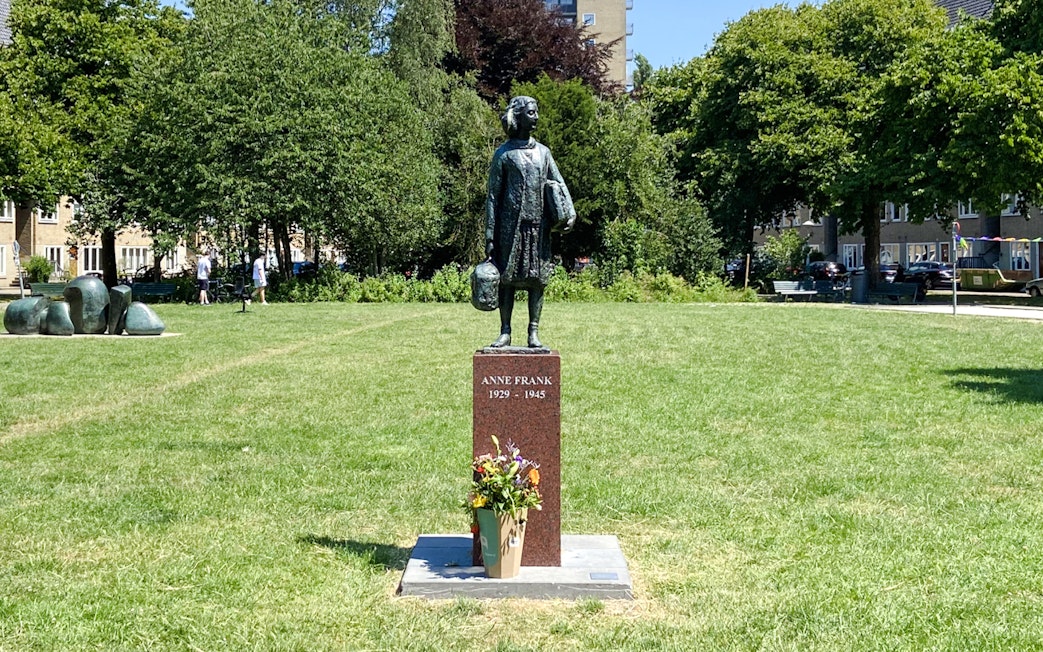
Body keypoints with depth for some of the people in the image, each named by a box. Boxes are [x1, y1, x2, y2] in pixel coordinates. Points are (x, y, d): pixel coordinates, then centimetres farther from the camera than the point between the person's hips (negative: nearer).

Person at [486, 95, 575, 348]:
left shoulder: (543, 152, 14)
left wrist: (570, 213, -8)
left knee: (537, 278, 1)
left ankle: (534, 332, 5)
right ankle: (505, 332, 5)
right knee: (508, 277, -1)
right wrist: (489, 235, -3)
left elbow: (560, 184, 11)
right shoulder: (504, 154, 3)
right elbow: (493, 196, 2)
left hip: (539, 224, 3)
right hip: (512, 225, -3)